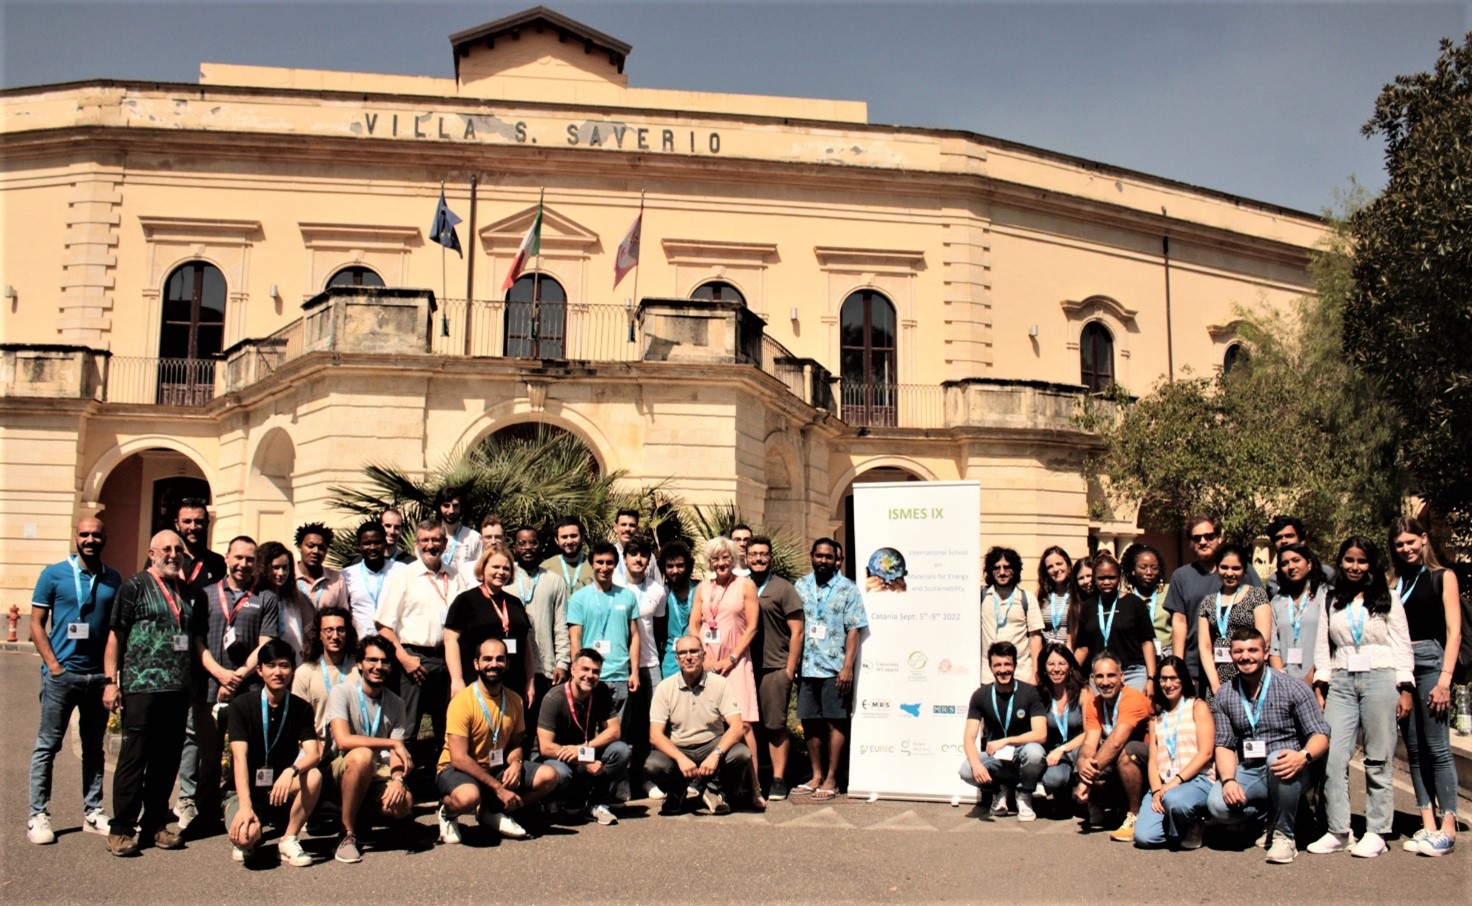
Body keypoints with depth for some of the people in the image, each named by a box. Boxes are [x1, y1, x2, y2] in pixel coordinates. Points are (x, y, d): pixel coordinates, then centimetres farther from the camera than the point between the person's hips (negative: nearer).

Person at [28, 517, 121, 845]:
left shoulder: (113, 580, 7)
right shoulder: (54, 574, -1)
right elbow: (37, 624, -1)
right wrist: (53, 664, -10)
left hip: (98, 675, 3)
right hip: (62, 673, -3)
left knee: (94, 747, 11)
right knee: (47, 745, 2)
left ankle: (93, 813, 18)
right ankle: (38, 816, 8)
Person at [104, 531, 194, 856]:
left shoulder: (185, 589, 15)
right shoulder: (135, 585, -1)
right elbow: (115, 635, -4)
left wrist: (194, 681, 15)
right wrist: (111, 681, -11)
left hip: (178, 689, 6)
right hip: (142, 687, -6)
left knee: (168, 760, 9)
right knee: (134, 758, -2)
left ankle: (155, 824, 19)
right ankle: (121, 829, 7)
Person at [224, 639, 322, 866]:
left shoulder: (301, 708, -2)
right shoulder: (241, 705, -9)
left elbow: (314, 754, -14)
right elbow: (240, 758, -19)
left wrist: (291, 771, -37)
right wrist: (245, 806, -32)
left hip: (280, 790, 2)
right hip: (245, 791, -2)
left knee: (314, 776, -29)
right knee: (246, 836, -33)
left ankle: (288, 841, -10)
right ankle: (248, 841, 6)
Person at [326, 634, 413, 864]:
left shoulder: (395, 703, 4)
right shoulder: (341, 692, -9)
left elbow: (396, 754, -2)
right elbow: (343, 741, -24)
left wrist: (398, 778, -24)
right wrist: (394, 744, -22)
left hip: (378, 777, 3)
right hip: (343, 771, -3)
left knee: (404, 803, -28)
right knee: (362, 755, -37)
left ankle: (360, 814, 6)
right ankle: (348, 834, -20)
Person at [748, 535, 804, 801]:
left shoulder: (783, 589, 0)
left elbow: (797, 631, -2)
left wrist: (790, 669, -7)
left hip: (775, 668, -4)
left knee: (775, 726, 0)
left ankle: (778, 779, 7)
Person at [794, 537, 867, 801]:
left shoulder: (847, 589, 0)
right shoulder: (801, 586, 10)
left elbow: (854, 630, -4)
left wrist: (847, 667, -12)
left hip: (834, 668, -4)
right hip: (807, 667, 4)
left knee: (834, 722, 1)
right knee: (810, 722, 8)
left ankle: (831, 779, 8)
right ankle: (816, 776, 20)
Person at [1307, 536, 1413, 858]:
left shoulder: (1387, 600, 8)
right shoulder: (1331, 601, 13)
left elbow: (1402, 646, 5)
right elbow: (1322, 647, 12)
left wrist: (1405, 689, -3)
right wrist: (1320, 688, 4)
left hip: (1380, 679, -2)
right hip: (1341, 682, 2)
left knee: (1378, 760, 1)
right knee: (1332, 757, -6)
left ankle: (1376, 832, 9)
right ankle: (1338, 830, 2)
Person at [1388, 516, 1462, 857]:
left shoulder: (1443, 577, 4)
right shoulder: (1392, 582, 14)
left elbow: (1454, 630, -2)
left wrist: (1445, 678, -10)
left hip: (1430, 660, -4)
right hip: (1398, 665, 4)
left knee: (1437, 747, -7)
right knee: (1414, 749, 4)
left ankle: (1448, 828, -3)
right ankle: (1427, 826, 8)